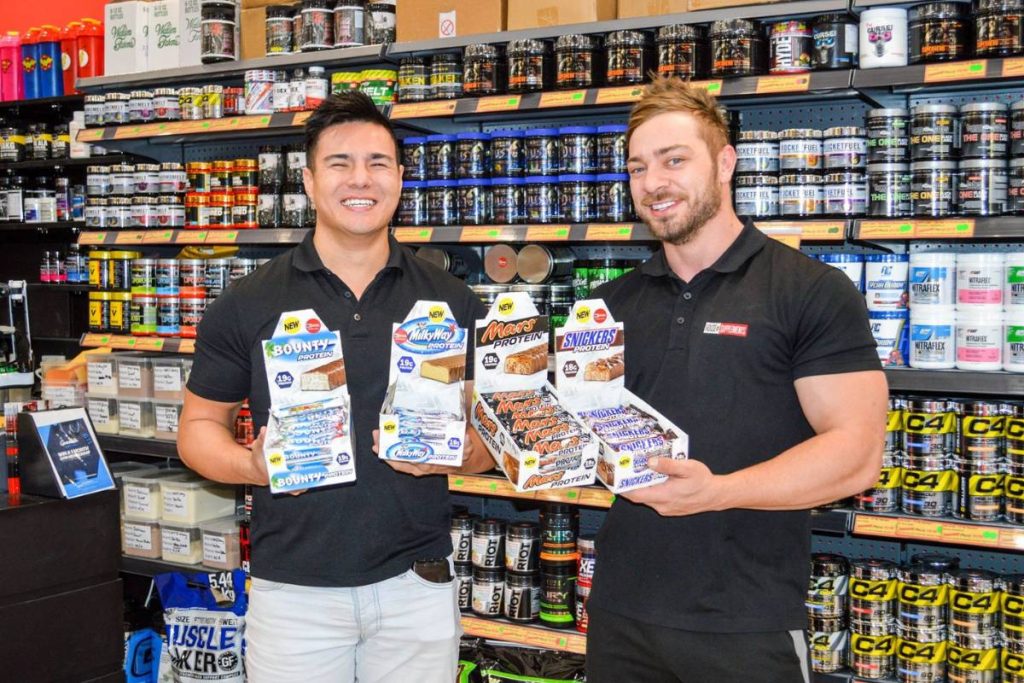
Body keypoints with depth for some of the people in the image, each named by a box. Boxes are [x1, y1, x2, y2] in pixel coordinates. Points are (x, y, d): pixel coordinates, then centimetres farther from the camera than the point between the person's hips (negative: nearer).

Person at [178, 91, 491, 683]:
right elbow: (199, 427, 5)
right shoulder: (248, 306, -1)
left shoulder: (451, 301, 3)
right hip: (293, 587, -1)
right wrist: (253, 464, -16)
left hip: (418, 583, 1)